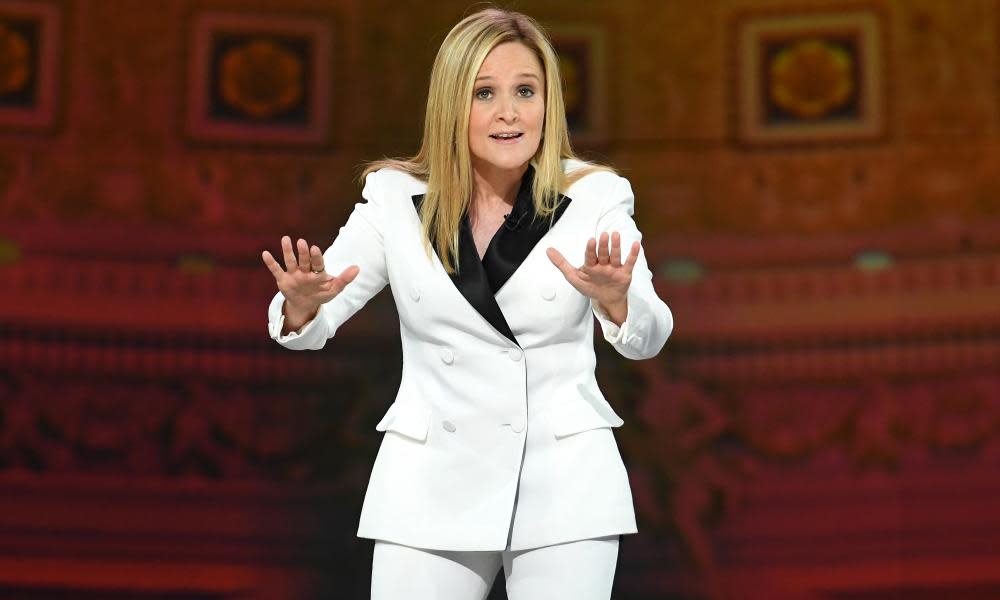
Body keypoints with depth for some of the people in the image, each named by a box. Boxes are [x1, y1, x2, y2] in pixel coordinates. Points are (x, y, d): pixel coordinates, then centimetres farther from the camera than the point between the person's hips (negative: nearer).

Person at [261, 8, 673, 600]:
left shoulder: (594, 199, -4)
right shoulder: (397, 200, -1)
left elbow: (647, 338, -13)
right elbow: (306, 327, 2)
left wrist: (615, 300, -36)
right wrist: (303, 302, -22)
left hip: (565, 486, 0)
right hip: (432, 485, 1)